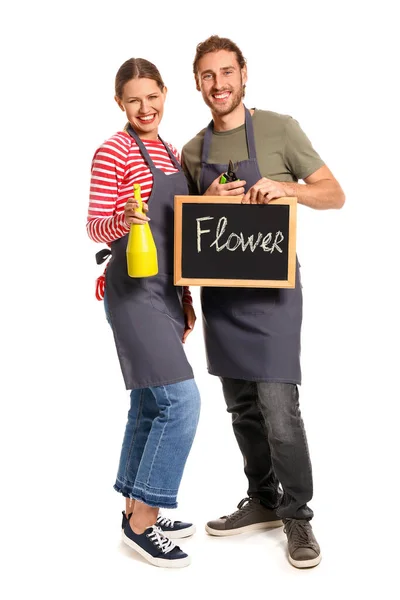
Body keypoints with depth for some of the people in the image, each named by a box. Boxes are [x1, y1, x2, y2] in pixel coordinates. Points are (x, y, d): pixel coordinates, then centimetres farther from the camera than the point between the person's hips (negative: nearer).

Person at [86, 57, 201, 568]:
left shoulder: (172, 154, 15)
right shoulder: (113, 152, -8)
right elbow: (95, 227, -9)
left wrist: (185, 297, 17)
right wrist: (123, 220, -31)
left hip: (164, 290, 8)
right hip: (132, 289, -8)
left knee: (150, 403, 12)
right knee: (180, 401, -14)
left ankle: (140, 511, 24)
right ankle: (141, 521, -3)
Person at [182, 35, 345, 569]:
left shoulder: (279, 129, -2)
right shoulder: (193, 151, 12)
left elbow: (335, 195, -2)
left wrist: (286, 187, -21)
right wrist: (209, 200, -4)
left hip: (270, 290, -5)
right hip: (220, 293, 5)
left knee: (278, 410, -9)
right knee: (242, 409, 12)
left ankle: (297, 516, 9)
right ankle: (263, 500, 29)